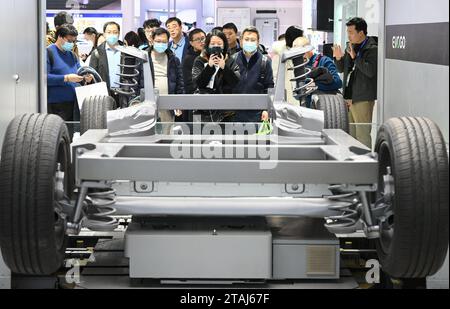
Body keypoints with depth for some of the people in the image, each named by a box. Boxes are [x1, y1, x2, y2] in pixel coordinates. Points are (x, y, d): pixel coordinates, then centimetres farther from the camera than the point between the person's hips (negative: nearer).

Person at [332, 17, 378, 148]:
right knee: (350, 135, 14)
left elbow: (370, 71, -22)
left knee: (362, 135, -8)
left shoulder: (372, 49, -10)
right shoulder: (351, 46, 15)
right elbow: (342, 69, 21)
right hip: (349, 97, 8)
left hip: (363, 99, -8)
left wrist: (355, 57, -22)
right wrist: (338, 58, 0)